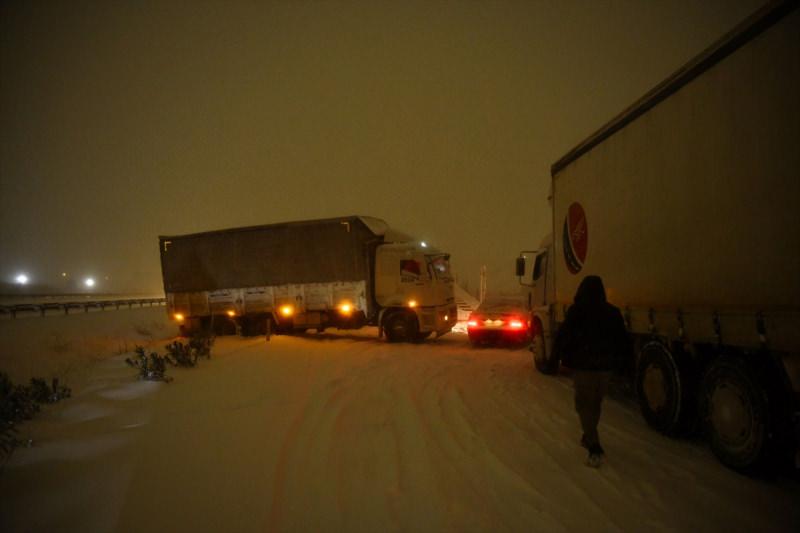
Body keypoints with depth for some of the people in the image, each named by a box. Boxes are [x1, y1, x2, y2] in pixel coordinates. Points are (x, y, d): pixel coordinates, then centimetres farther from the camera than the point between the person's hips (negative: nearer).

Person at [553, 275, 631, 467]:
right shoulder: (613, 312, 4)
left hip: (583, 365, -5)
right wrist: (617, 359, 21)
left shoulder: (576, 311, -11)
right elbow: (623, 340, 9)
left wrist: (557, 353, 5)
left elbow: (564, 336, -11)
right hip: (605, 366, 5)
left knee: (584, 404, 0)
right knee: (595, 403, 20)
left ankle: (595, 448, -13)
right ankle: (589, 437, 37)